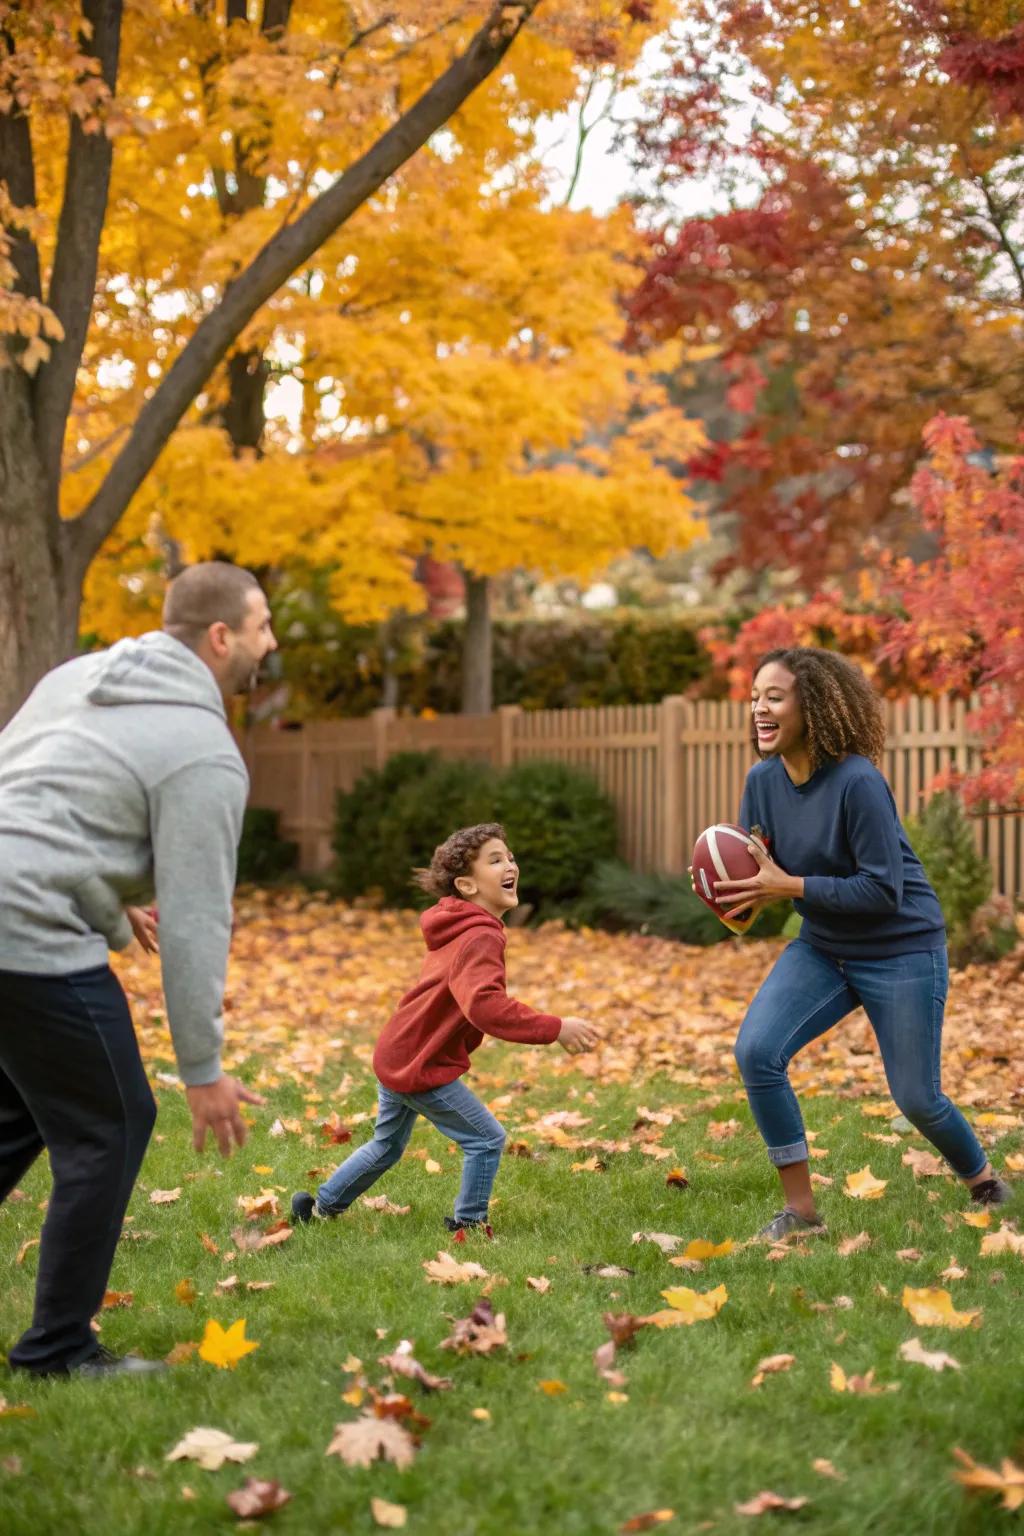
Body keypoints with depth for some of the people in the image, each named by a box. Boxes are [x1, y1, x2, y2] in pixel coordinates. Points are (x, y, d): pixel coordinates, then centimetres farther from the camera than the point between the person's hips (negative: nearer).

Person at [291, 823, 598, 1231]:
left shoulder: (459, 929, 9)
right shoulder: (480, 938, -24)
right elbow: (484, 1005, -39)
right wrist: (554, 1029, -37)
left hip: (394, 1057, 10)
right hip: (423, 1069, -10)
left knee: (387, 1146, 27)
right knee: (487, 1139, 1)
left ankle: (323, 1205, 39)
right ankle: (469, 1224, 14)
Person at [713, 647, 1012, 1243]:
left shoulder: (857, 781, -26)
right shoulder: (763, 780, -6)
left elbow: (883, 890, -25)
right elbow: (753, 874, 3)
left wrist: (789, 886, -29)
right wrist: (737, 900, -20)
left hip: (903, 950, -5)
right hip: (822, 949, 5)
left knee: (917, 1098, 4)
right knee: (756, 1050, -16)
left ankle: (985, 1182, 37)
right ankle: (801, 1209, -3)